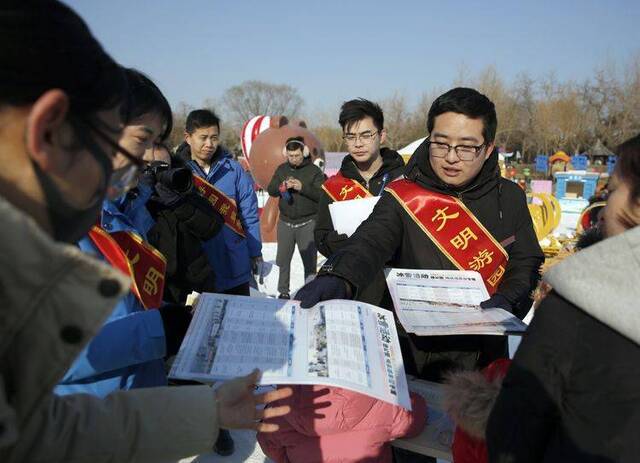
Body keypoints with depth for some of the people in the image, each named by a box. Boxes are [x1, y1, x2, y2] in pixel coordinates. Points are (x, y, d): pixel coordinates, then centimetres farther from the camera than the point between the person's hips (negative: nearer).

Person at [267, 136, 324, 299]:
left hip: (307, 223, -3)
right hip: (285, 222, 4)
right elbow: (270, 190, 5)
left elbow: (321, 195, -11)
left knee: (310, 260, 3)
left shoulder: (314, 170, -4)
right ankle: (283, 291, 25)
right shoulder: (282, 169, 7)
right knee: (283, 259, 11)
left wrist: (302, 187, -22)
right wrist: (282, 186, -15)